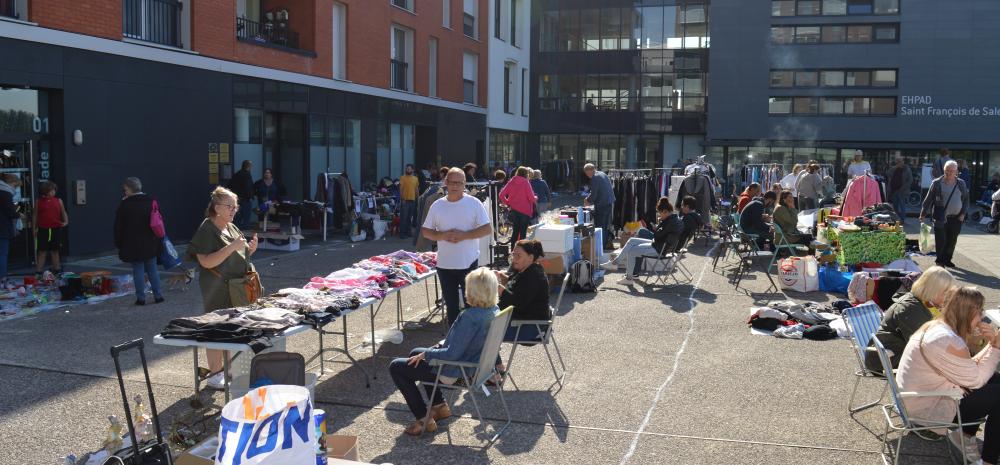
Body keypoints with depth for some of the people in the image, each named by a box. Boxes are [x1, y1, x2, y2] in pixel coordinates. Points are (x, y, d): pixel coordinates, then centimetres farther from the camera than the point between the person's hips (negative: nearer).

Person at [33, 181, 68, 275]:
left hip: (56, 229, 1)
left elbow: (63, 213, 12)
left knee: (55, 250, 10)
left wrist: (66, 221, -6)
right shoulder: (38, 201, 1)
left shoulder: (58, 201, 5)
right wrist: (34, 228, 2)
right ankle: (39, 270, 4)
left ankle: (56, 269, 18)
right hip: (43, 229, -1)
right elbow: (35, 215, 5)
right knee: (42, 251, 1)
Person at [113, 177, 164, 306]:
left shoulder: (125, 204, -10)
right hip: (151, 243, 4)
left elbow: (119, 226, -6)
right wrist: (159, 241, 14)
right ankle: (158, 295, 12)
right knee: (152, 269, 11)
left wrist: (119, 242, 5)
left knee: (138, 270, 2)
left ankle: (141, 297, 3)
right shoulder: (152, 202, 2)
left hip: (133, 245, -3)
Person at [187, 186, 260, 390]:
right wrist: (232, 247, -26)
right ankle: (215, 374, 6)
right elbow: (206, 262, -21)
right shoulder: (207, 230, -12)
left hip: (238, 288, 8)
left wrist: (250, 248, 1)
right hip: (218, 290, -8)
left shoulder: (232, 228, 13)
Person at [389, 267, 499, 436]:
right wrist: (444, 344, 8)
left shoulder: (470, 317, -33)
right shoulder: (493, 310, -6)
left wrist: (425, 354, -15)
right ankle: (440, 406, 31)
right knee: (415, 352, 29)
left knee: (396, 367, 4)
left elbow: (452, 354, -30)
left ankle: (423, 420, 8)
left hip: (453, 371, -9)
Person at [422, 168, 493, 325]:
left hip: (469, 263, -3)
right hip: (445, 264, 3)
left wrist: (464, 235, -18)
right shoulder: (437, 206, 5)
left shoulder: (474, 203, -4)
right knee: (451, 304, 12)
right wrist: (442, 236, -12)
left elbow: (487, 229, -7)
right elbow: (425, 231, 8)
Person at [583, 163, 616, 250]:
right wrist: (589, 199, 19)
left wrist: (588, 201, 2)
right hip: (610, 203, 9)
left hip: (602, 205, -9)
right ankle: (608, 244, 23)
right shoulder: (602, 174, 14)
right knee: (607, 225, 17)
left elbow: (593, 195, -16)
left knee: (600, 226, -2)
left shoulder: (595, 178, -15)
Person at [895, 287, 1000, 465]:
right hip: (927, 409, -10)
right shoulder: (947, 341, -27)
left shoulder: (935, 326, 4)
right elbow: (976, 380, -17)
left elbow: (968, 369, 6)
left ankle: (965, 433, 20)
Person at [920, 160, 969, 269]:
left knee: (952, 240, 7)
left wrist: (963, 213, 2)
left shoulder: (961, 184, 8)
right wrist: (923, 214, 0)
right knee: (941, 239, -6)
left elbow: (966, 199, 13)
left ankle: (947, 259, 20)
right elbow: (928, 199, 2)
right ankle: (939, 259, 8)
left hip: (956, 218, 3)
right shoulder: (937, 183, -1)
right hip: (941, 218, -3)